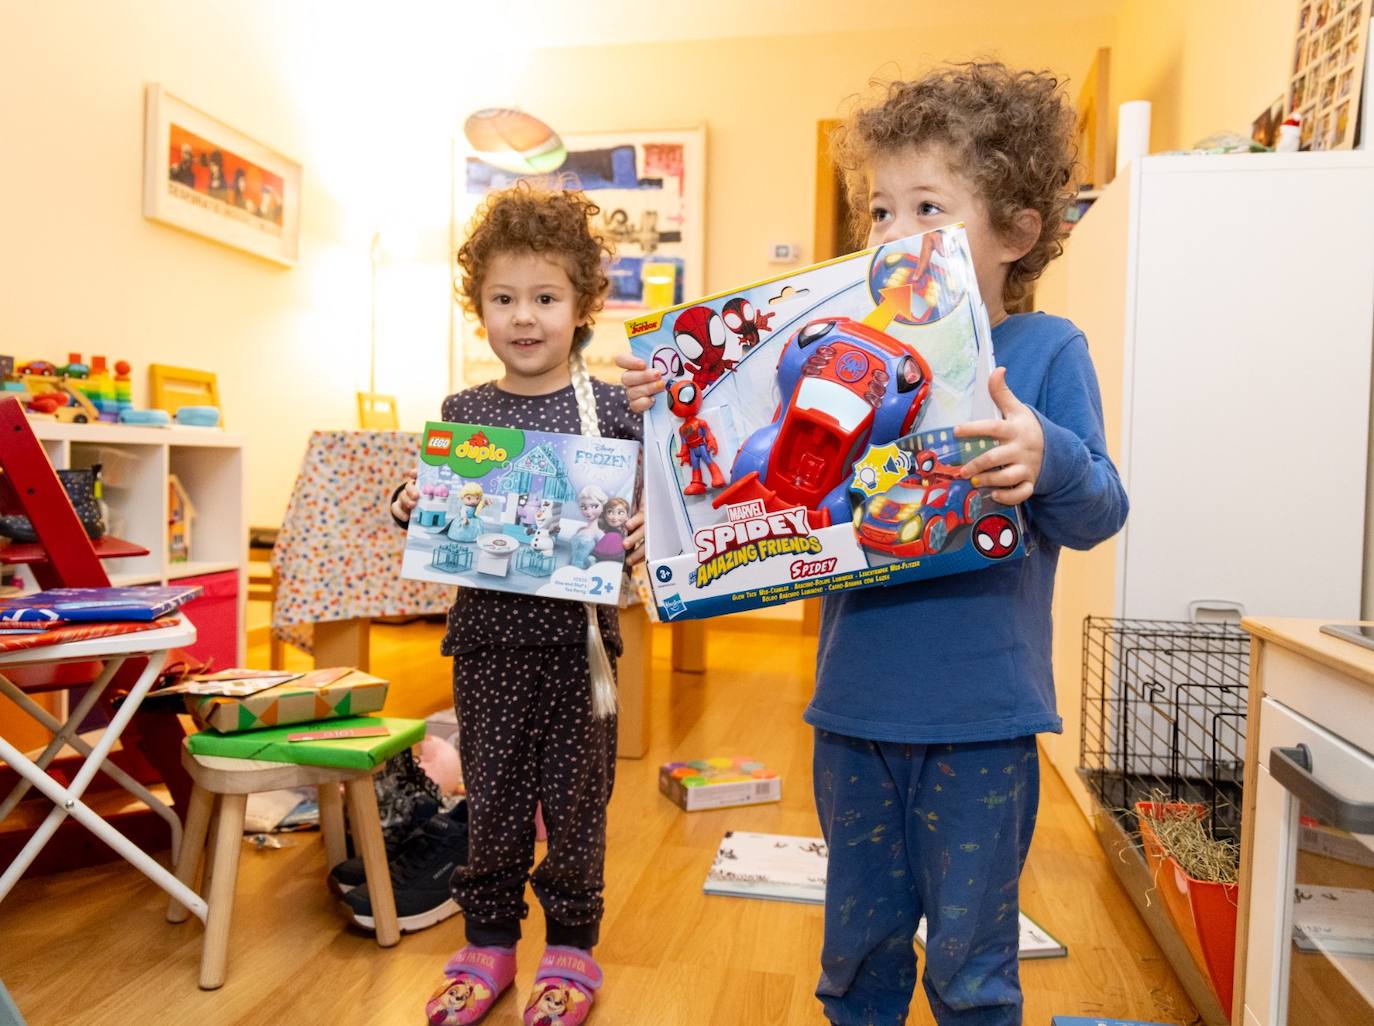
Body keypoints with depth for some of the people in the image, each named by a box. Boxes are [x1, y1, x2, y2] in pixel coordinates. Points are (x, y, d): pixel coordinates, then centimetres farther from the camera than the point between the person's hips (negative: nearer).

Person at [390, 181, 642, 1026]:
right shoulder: (462, 412, 4)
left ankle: (572, 949, 31)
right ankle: (489, 943, 34)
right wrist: (410, 510, -9)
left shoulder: (612, 408, -4)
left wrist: (644, 535, -24)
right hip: (487, 636, 2)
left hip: (576, 637, -2)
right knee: (490, 795, 14)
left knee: (574, 798, 11)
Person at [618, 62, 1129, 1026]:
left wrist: (1045, 461, -32)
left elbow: (1100, 512, -11)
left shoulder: (1047, 350, -6)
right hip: (855, 707, 4)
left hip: (979, 721, -3)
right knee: (858, 945, 21)